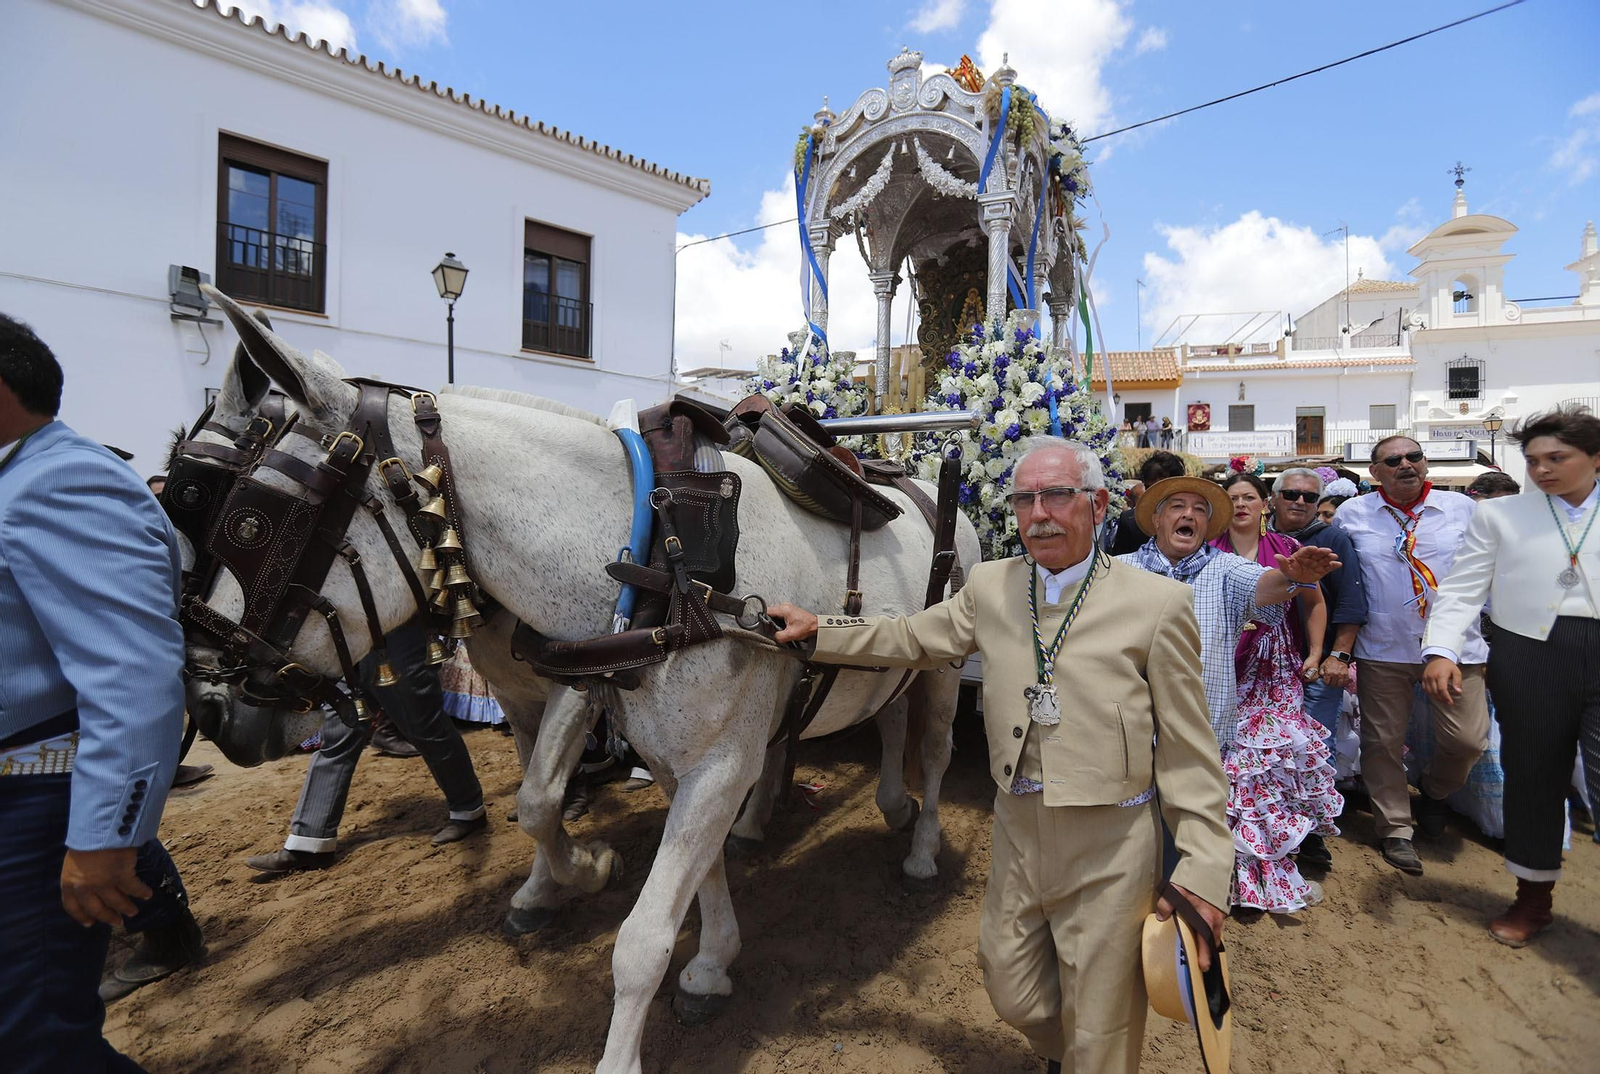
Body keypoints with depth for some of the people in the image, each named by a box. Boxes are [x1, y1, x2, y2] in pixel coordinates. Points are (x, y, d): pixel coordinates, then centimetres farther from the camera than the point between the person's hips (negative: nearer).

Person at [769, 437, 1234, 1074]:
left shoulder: (1157, 604, -12)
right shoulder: (990, 587, -1)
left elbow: (1188, 753, -8)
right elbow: (912, 639, 11)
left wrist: (1204, 873, -9)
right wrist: (816, 630, 6)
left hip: (1110, 848, -4)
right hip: (1018, 831, 4)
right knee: (1012, 996, 23)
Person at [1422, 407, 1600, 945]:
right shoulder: (1498, 515, 7)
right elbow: (1462, 587, 0)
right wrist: (1441, 651, -13)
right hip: (1529, 656, 0)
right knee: (1532, 775, 11)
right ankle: (1533, 896, 28)